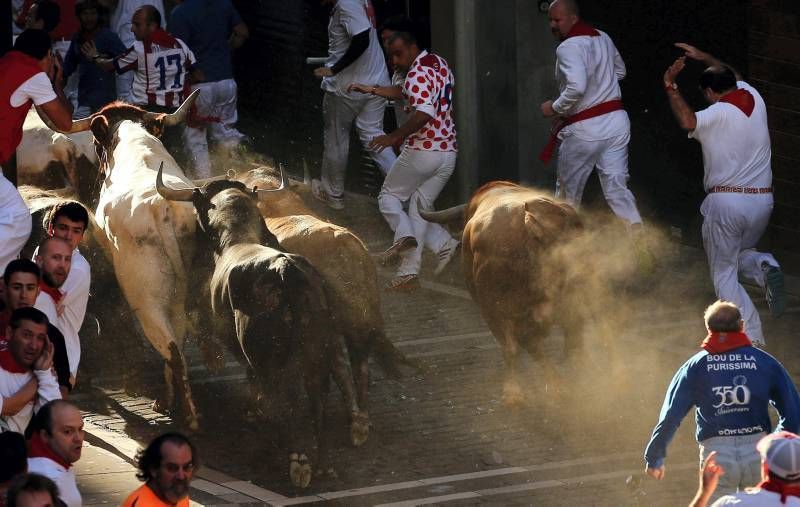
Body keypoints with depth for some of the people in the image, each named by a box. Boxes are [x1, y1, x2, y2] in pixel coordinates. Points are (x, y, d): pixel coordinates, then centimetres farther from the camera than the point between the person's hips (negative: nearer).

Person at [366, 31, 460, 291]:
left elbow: (424, 113, -30)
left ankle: (405, 234, -15)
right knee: (420, 206, 12)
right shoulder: (440, 63, 13)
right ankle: (409, 271, 2)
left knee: (389, 196, 11)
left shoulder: (417, 73, -16)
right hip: (449, 151, 8)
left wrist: (395, 136, -29)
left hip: (422, 150, -8)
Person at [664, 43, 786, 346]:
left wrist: (670, 86, -25)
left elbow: (688, 122, -36)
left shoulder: (718, 114, -14)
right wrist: (703, 57, 35)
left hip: (725, 202, -6)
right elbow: (732, 76, 28)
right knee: (740, 254, 28)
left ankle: (751, 336, -10)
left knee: (724, 273, 6)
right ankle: (763, 268, -7)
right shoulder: (753, 98, 5)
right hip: (762, 200, 6)